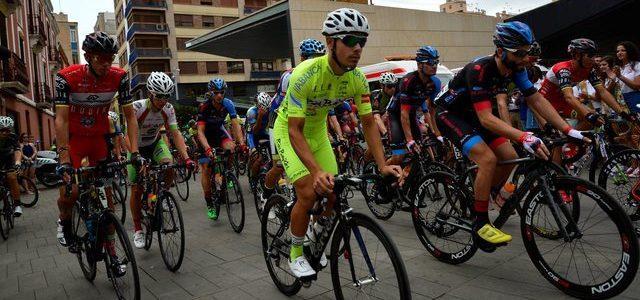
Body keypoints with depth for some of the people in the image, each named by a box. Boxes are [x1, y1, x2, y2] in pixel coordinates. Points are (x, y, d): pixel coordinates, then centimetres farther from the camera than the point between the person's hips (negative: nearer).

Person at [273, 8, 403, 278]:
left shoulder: (358, 78, -17)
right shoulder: (306, 74, -34)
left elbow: (368, 123, -11)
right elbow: (295, 131, -35)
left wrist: (382, 165, -23)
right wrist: (317, 171, -48)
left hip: (317, 132, 5)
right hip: (289, 131, -5)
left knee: (334, 194, -1)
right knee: (308, 192, -20)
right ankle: (295, 254, 5)